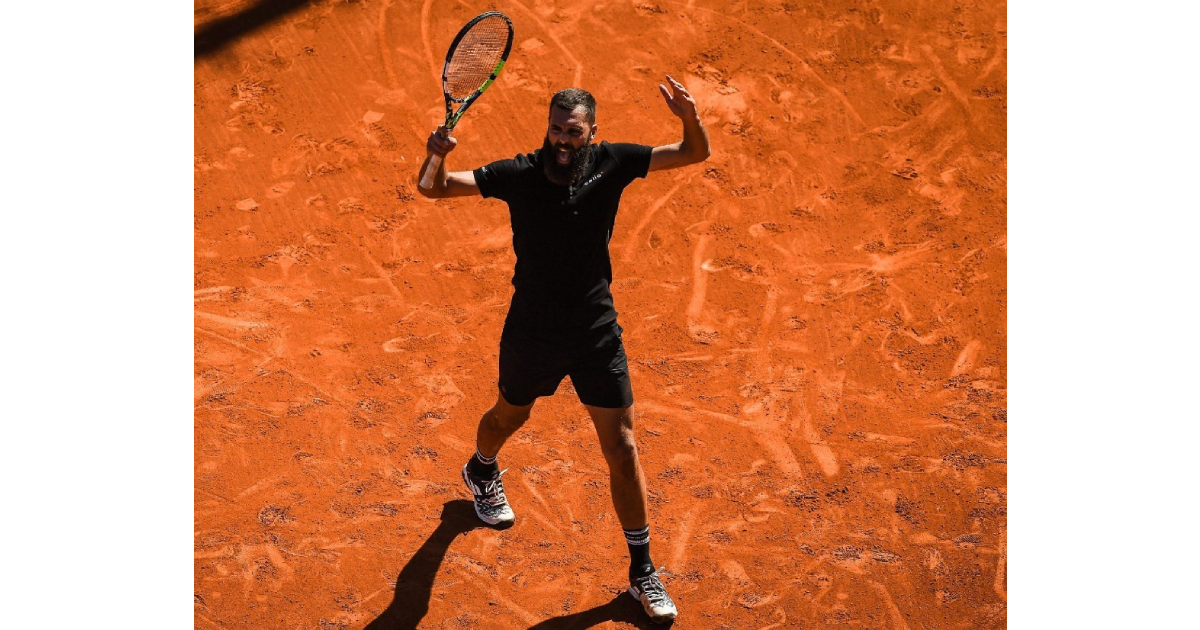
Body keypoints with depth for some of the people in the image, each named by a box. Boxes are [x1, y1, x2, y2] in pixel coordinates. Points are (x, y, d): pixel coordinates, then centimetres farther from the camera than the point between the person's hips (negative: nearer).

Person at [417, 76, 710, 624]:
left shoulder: (611, 164, -12)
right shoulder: (518, 174, -16)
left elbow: (695, 154, -8)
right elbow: (434, 189, -19)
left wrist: (690, 117, -31)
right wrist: (436, 156, -43)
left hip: (597, 336, 0)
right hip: (532, 333, 0)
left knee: (622, 449, 1)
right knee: (510, 415, 26)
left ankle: (642, 571, 15)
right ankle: (480, 471, 63)